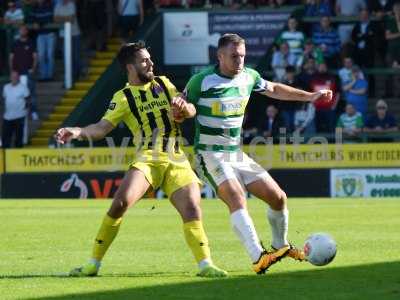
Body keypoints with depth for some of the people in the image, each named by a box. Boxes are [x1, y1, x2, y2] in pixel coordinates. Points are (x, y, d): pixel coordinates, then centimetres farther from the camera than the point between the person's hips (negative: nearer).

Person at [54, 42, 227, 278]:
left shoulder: (164, 84, 16)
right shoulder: (123, 98, 6)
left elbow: (191, 112, 14)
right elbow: (102, 127, -4)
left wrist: (183, 106, -11)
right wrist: (77, 132, -23)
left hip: (176, 161, 3)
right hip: (147, 159, -3)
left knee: (192, 210, -13)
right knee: (120, 203, -20)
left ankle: (205, 264, -5)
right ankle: (94, 264, -10)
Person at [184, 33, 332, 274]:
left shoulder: (248, 77, 5)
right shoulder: (201, 81, -12)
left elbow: (273, 90, 23)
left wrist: (310, 96, 23)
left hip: (237, 155, 7)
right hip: (210, 155, -7)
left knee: (278, 198, 3)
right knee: (237, 198, -29)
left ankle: (281, 245, 31)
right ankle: (258, 258, -43)